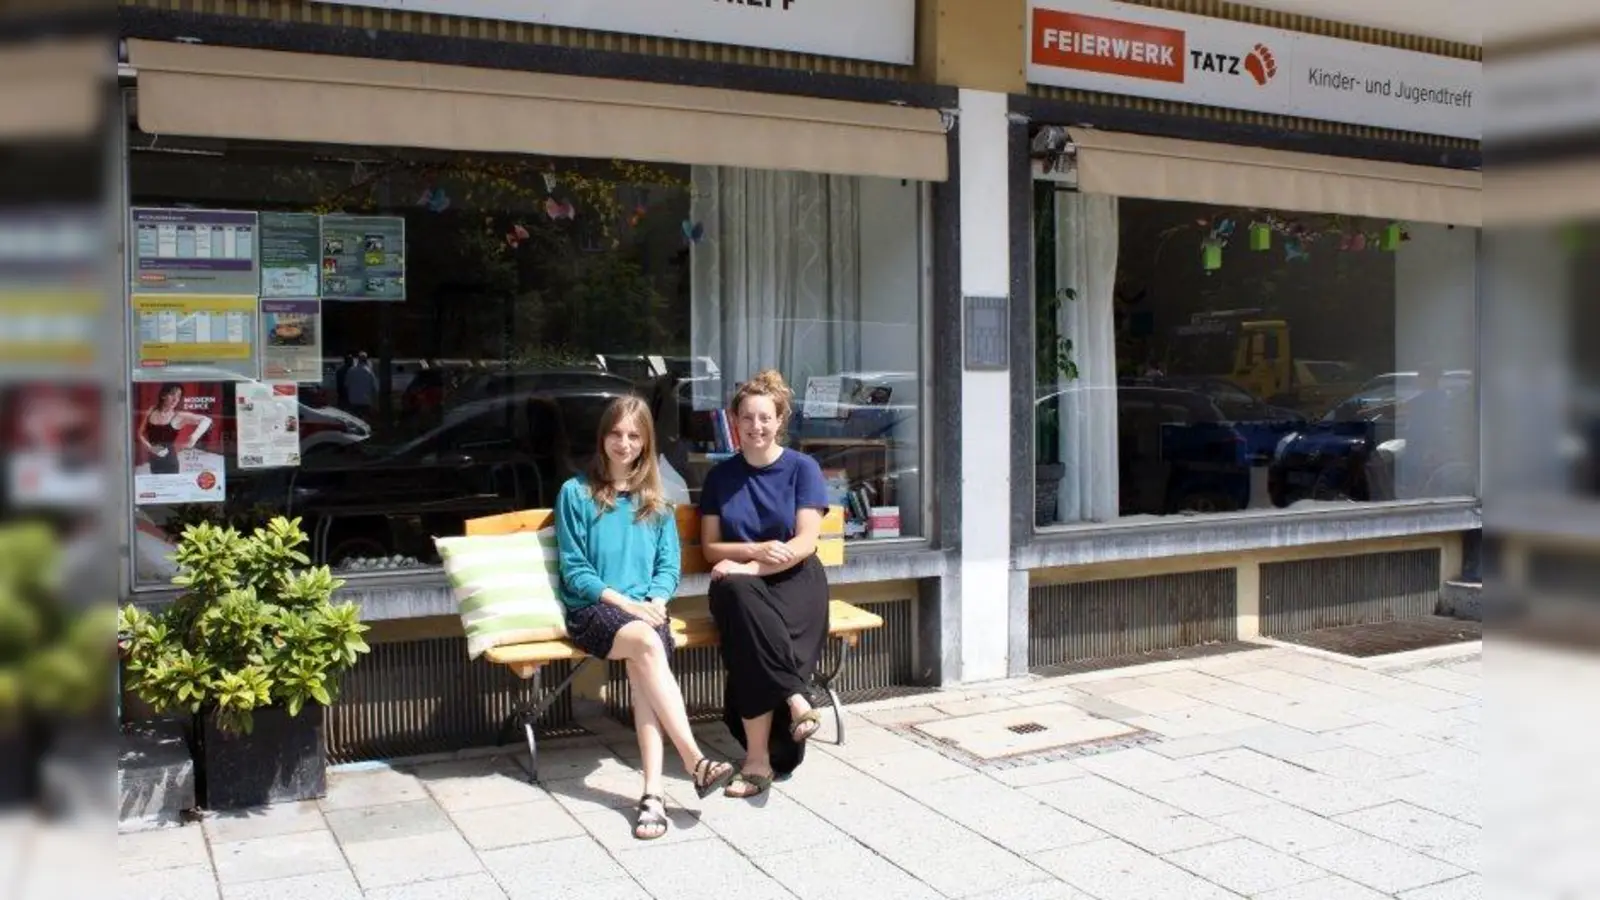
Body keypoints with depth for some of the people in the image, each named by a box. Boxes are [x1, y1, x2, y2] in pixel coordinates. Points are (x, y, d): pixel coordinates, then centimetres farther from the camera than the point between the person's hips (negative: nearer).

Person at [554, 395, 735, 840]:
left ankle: (653, 792, -41)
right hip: (593, 609, -2)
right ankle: (695, 761, -40)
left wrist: (655, 600, -9)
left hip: (646, 610, 3)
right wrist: (623, 602, -12)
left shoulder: (656, 500, 16)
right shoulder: (576, 492, 3)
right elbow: (574, 569, 0)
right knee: (646, 643, -35)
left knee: (642, 668, -32)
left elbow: (669, 567, 13)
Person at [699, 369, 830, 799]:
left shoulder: (803, 469, 4)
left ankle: (759, 758, -32)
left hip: (794, 580, -2)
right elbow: (710, 547, 9)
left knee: (751, 631, -35)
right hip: (740, 585, 2)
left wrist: (748, 567, -18)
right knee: (743, 602, -37)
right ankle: (795, 700, -33)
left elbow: (805, 542, -6)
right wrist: (756, 550, -11)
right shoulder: (721, 475, 12)